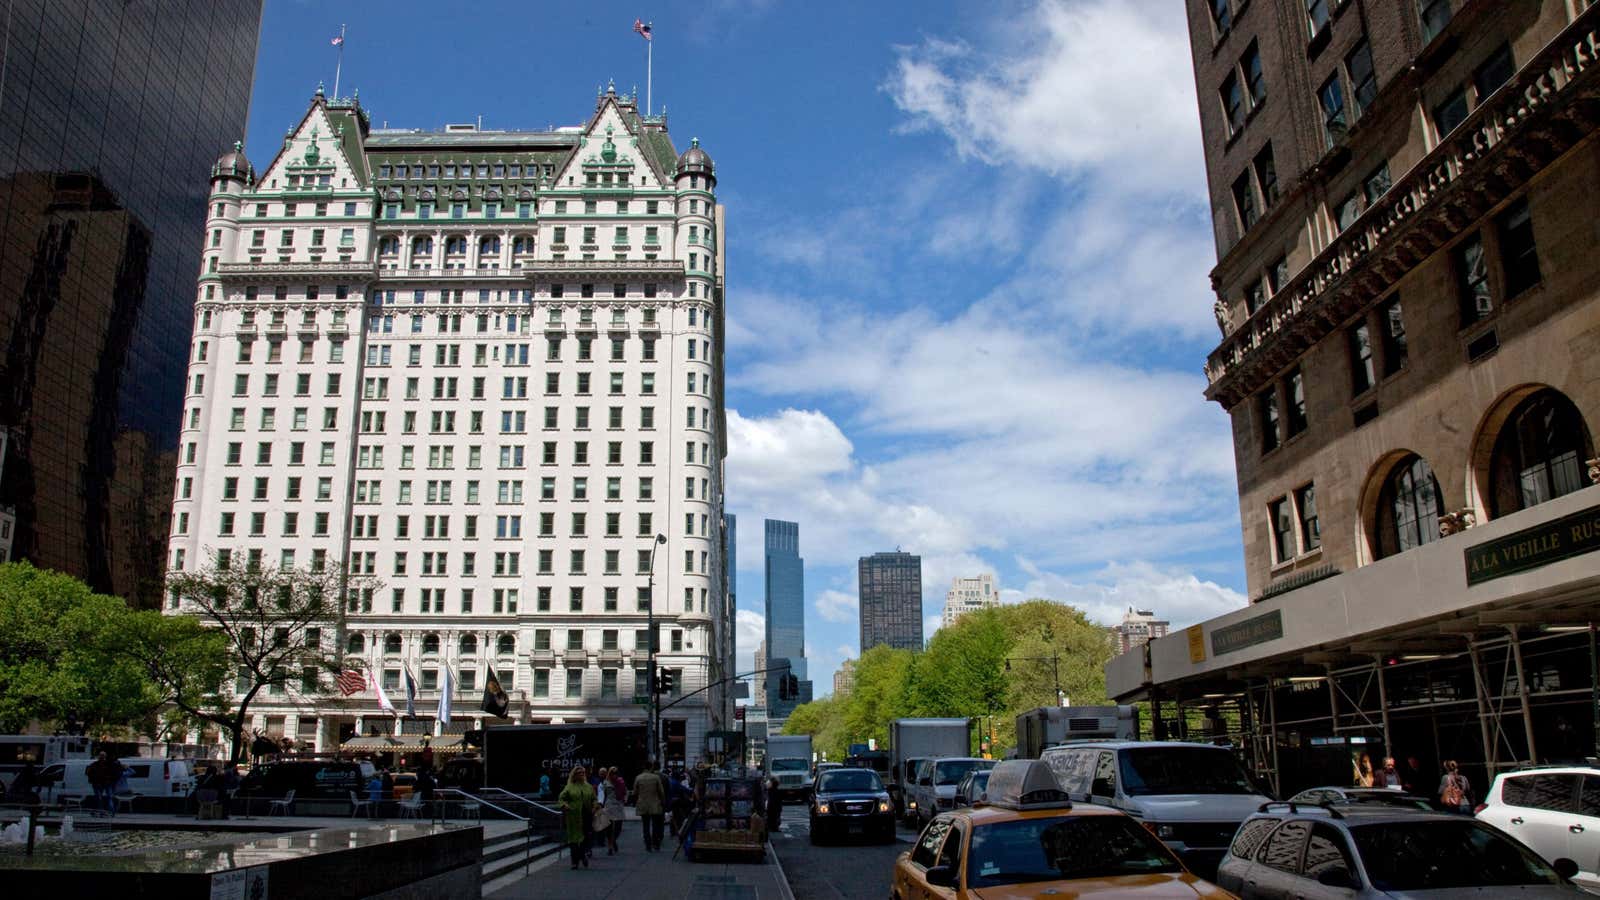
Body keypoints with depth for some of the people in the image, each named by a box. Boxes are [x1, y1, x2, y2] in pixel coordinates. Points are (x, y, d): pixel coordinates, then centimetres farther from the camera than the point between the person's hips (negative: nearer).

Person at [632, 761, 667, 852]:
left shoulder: (638, 778, -3)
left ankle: (648, 846, 5)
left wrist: (635, 803, 13)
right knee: (655, 826, 11)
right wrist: (663, 803, 8)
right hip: (655, 806, -1)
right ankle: (656, 844, 11)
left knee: (646, 827, 6)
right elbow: (661, 792, -3)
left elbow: (635, 793, 0)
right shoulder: (656, 777, -7)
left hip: (643, 806, 1)